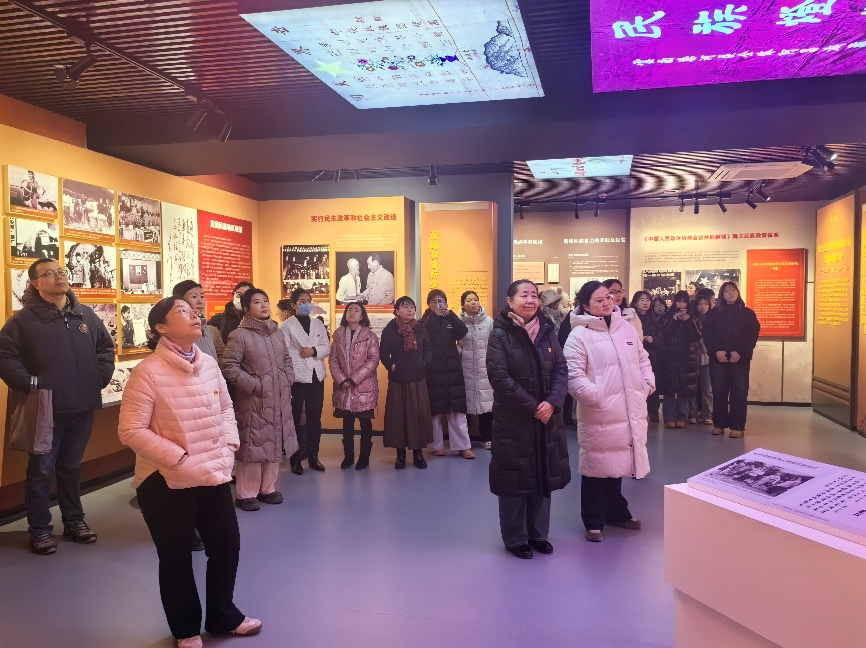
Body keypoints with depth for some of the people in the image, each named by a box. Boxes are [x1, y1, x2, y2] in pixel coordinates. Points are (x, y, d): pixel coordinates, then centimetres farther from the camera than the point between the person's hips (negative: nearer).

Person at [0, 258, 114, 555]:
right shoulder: (24, 319, -6)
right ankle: (39, 529, 18)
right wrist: (29, 384, -15)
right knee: (41, 470, 5)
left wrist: (101, 376, 6)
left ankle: (74, 521, 29)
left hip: (83, 408, 4)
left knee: (71, 467, 17)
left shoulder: (86, 315, 8)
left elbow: (106, 346, 18)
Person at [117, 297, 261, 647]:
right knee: (176, 558, 11)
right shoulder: (147, 372, -17)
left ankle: (222, 615, 40)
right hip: (166, 482, -6)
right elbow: (131, 431, -19)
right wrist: (180, 458, -21)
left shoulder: (208, 363, 2)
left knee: (227, 544, 16)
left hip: (213, 475, 6)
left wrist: (228, 446, 2)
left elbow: (226, 407, 15)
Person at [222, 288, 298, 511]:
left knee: (275, 442, 11)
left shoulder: (277, 332, 11)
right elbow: (229, 366, -13)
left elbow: (287, 359, 20)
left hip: (279, 398, 6)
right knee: (252, 444, -1)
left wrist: (288, 381, 6)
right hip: (254, 399, -6)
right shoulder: (240, 334, -9)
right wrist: (253, 385, -14)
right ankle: (246, 493, 11)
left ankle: (267, 488, 25)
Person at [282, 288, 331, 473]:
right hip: (296, 378, -5)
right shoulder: (286, 326, -3)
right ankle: (295, 460, 13)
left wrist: (314, 351, -12)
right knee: (294, 420, 4)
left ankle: (313, 457, 21)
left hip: (317, 377, 5)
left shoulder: (318, 324, 12)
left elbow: (327, 347, 5)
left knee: (315, 419, 11)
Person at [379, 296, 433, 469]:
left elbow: (428, 350, 10)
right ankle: (400, 453, 14)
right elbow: (383, 353, 1)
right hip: (398, 380, -2)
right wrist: (391, 366, -11)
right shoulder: (389, 330, -3)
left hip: (418, 379, 2)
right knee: (398, 415, 2)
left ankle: (418, 452, 15)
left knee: (419, 414, 2)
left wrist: (425, 363, -4)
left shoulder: (420, 328, 4)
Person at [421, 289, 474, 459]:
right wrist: (435, 315, -16)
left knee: (457, 408, 0)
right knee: (435, 409, 1)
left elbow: (463, 331, -8)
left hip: (452, 369, 2)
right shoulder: (425, 321, 4)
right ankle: (438, 445, 12)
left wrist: (449, 313, -16)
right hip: (433, 370, -2)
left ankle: (463, 446, 3)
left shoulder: (450, 320, 11)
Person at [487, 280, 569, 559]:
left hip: (547, 418, 5)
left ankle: (538, 533, 29)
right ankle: (516, 539, 19)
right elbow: (500, 377, -16)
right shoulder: (500, 334, -9)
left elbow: (561, 369, 3)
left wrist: (552, 402, -13)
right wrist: (532, 407, -17)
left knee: (543, 476, 13)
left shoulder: (547, 330, 6)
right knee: (516, 478, 3)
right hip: (513, 420, -5)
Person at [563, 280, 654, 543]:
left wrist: (647, 384, 7)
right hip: (598, 414, -6)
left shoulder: (627, 329, 9)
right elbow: (573, 375, -16)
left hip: (628, 412, 6)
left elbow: (643, 359, 19)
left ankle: (617, 512, 37)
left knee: (618, 463, 19)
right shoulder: (579, 335, -10)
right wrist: (595, 396, -21)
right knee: (597, 466, 4)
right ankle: (594, 522, 18)